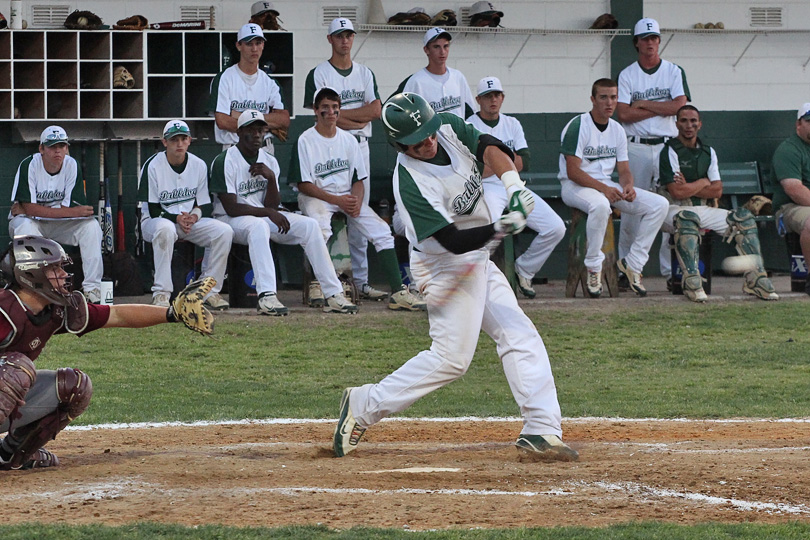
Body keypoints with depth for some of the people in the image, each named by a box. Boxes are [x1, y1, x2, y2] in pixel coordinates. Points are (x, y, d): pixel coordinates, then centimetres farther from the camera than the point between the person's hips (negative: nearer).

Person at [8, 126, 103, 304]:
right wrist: (72, 212, -29)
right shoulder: (29, 165, -19)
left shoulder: (72, 166, -9)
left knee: (91, 225, -20)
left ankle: (92, 288, -21)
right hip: (32, 222, -3)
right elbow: (28, 208, -24)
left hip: (59, 226, 3)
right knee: (25, 227, -37)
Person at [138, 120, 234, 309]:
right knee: (165, 229, -41)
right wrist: (177, 219, -26)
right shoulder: (153, 166, -12)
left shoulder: (199, 165, 2)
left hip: (191, 220, 4)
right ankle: (161, 293, -37)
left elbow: (205, 206, 5)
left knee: (224, 231, -21)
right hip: (155, 221, -4)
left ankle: (210, 291, -13)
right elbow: (153, 210, -12)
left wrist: (194, 216, -18)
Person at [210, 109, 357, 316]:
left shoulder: (269, 162, 9)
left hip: (263, 216, 7)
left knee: (309, 225, -12)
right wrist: (268, 212, -19)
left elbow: (272, 206, 3)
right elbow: (231, 208, -18)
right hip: (230, 220, -7)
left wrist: (271, 178, -14)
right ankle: (267, 296, -50)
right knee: (259, 225, -40)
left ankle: (333, 294, -17)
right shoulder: (225, 162, -11)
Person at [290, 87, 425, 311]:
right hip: (316, 198, -5)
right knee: (320, 229, -37)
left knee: (382, 231, -14)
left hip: (348, 197, 5)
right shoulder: (305, 141, -3)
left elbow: (358, 178, 13)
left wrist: (356, 200, -10)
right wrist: (336, 200, -16)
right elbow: (303, 184, -8)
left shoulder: (348, 140, 13)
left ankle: (398, 292, -18)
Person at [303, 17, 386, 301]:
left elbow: (376, 110, 2)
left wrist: (341, 113, -7)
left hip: (360, 148, 5)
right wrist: (360, 119, -9)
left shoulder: (365, 73, 15)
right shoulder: (319, 74, -1)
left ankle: (360, 281, 8)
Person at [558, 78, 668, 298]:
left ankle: (633, 263, -5)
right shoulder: (578, 127, -12)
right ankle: (594, 268, -26)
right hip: (575, 187, -7)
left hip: (607, 185, 7)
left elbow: (624, 169, 12)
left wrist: (628, 186, -12)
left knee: (659, 204, -8)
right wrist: (603, 188, -27)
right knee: (600, 204, -43)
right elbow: (573, 171, -19)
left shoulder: (617, 130, 11)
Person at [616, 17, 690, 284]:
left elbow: (679, 105, -7)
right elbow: (623, 114, -5)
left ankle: (671, 268, -3)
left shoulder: (674, 72, 8)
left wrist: (643, 104, -6)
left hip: (667, 145, 0)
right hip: (636, 148, 0)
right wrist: (661, 109, -7)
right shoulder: (627, 75, 7)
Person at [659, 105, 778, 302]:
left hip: (703, 209, 6)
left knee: (744, 217, -11)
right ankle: (691, 280, -46)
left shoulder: (708, 152, 17)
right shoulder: (669, 151, -4)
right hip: (673, 210, -6)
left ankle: (755, 277, -17)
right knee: (688, 218, -41)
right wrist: (702, 183, -1)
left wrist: (688, 187, -8)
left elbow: (717, 191, 6)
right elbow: (677, 192, -16)